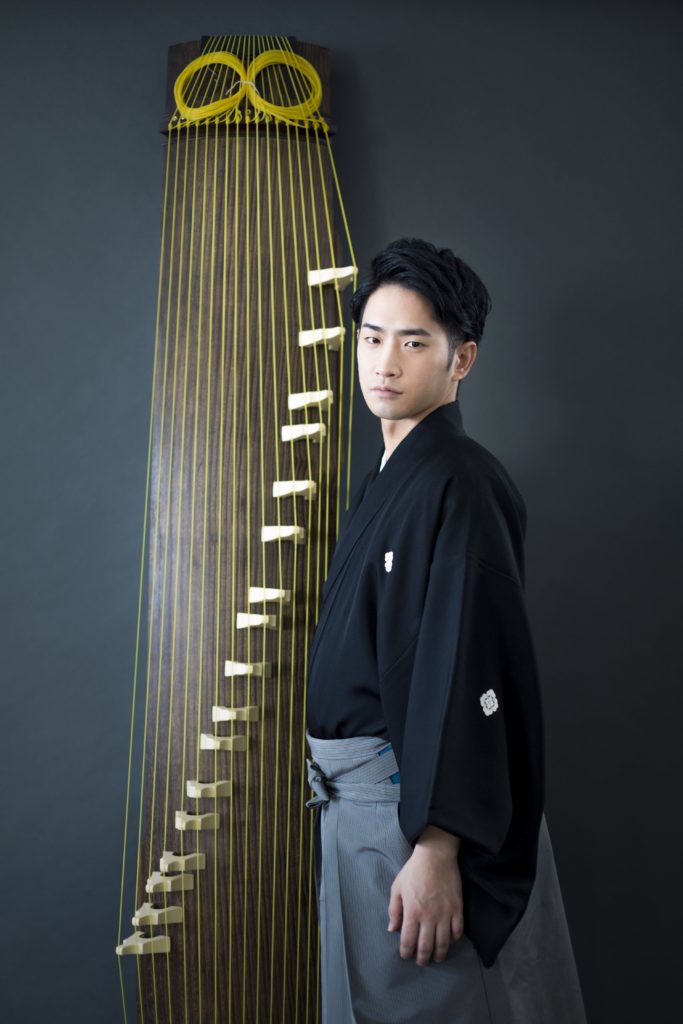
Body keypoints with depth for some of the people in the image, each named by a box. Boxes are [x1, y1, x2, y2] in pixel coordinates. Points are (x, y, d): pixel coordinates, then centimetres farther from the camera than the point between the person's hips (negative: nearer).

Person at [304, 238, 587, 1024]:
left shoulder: (457, 485, -18)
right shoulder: (384, 478, 11)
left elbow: (469, 672, -24)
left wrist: (437, 849, -26)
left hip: (417, 807, -9)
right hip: (351, 801, 9)